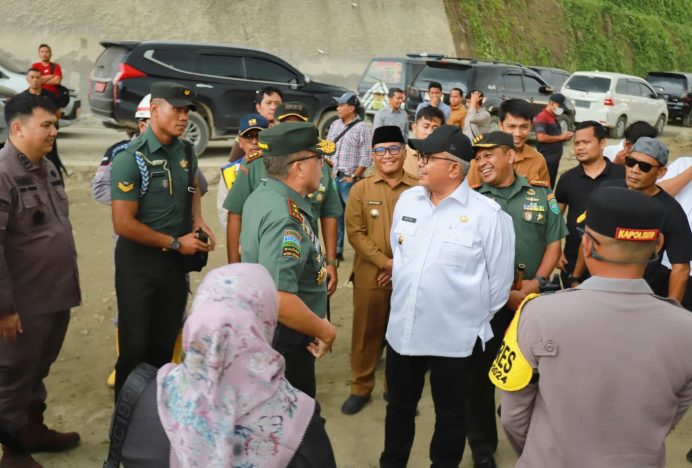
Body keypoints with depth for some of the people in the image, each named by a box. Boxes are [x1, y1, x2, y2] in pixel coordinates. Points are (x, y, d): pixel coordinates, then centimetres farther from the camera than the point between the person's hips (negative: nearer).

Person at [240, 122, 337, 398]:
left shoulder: (260, 196, 2)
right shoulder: (285, 216, -28)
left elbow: (246, 249, 20)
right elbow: (278, 300, -36)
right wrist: (326, 331, -21)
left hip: (262, 331, 10)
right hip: (283, 338, -10)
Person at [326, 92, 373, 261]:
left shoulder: (363, 128, -7)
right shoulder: (334, 125, 13)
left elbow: (366, 157, -11)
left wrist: (354, 177, -13)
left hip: (349, 179, -6)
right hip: (333, 177, 6)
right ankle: (336, 250, 21)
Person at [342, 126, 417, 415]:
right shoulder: (361, 189, 1)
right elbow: (355, 232, -5)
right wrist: (385, 262, -14)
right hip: (370, 276, 0)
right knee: (366, 333, 9)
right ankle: (361, 387, 26)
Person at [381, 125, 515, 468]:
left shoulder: (487, 214, -15)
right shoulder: (407, 200, 1)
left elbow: (499, 279, -7)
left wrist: (474, 320, 1)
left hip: (456, 337, -5)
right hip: (402, 329, 5)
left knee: (449, 416, 15)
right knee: (399, 408, 21)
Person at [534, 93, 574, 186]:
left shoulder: (554, 118, 18)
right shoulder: (542, 117, -12)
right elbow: (541, 137, -24)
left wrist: (565, 136, 8)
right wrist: (560, 137, -16)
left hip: (554, 159, 10)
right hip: (547, 160, -10)